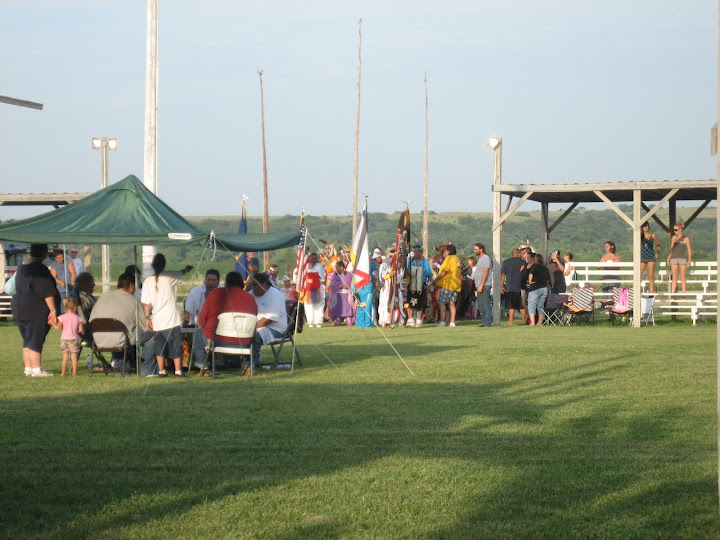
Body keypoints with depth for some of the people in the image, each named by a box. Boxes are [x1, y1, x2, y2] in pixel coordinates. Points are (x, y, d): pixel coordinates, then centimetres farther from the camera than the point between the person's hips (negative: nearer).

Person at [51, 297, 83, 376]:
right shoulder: (78, 318, -2)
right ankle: (74, 372, 3)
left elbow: (57, 327, -5)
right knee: (74, 356, 4)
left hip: (64, 339, 1)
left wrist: (53, 323, 11)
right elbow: (80, 330, -3)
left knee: (65, 357, 6)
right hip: (74, 339, -1)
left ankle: (63, 372, 6)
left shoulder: (62, 317, -3)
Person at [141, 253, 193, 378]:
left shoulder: (148, 281, -1)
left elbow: (146, 303, -1)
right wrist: (187, 269, 38)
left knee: (159, 346, 13)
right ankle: (178, 372, 2)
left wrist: (148, 318, 7)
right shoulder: (169, 277, -5)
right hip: (171, 320, -2)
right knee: (176, 346, 4)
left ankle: (161, 371, 13)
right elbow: (182, 273, 16)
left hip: (156, 321, 2)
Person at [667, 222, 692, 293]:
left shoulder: (686, 238, -1)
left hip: (683, 259, -3)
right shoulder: (674, 237, 10)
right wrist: (668, 259, 13)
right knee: (674, 278, 1)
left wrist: (689, 261, -7)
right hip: (674, 258, 3)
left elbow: (689, 250, 0)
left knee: (682, 278, -1)